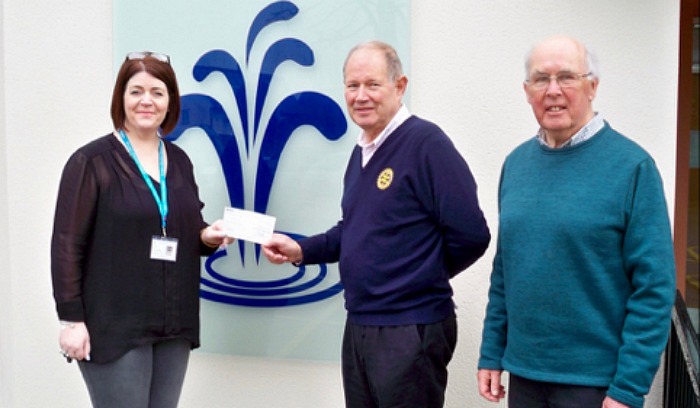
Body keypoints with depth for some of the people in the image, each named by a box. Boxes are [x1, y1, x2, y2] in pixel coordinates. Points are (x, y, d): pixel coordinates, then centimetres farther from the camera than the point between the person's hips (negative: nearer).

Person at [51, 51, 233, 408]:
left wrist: (208, 237, -3)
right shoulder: (91, 161, -6)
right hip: (114, 327, -6)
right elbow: (67, 245, -10)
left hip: (174, 325, 6)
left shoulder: (179, 161, 11)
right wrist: (72, 318, -14)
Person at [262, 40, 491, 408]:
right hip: (358, 324, 8)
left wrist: (421, 280, -6)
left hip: (411, 331, -8)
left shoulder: (426, 143, -17)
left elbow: (470, 236, -21)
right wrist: (300, 250, 5)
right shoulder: (361, 150, 10)